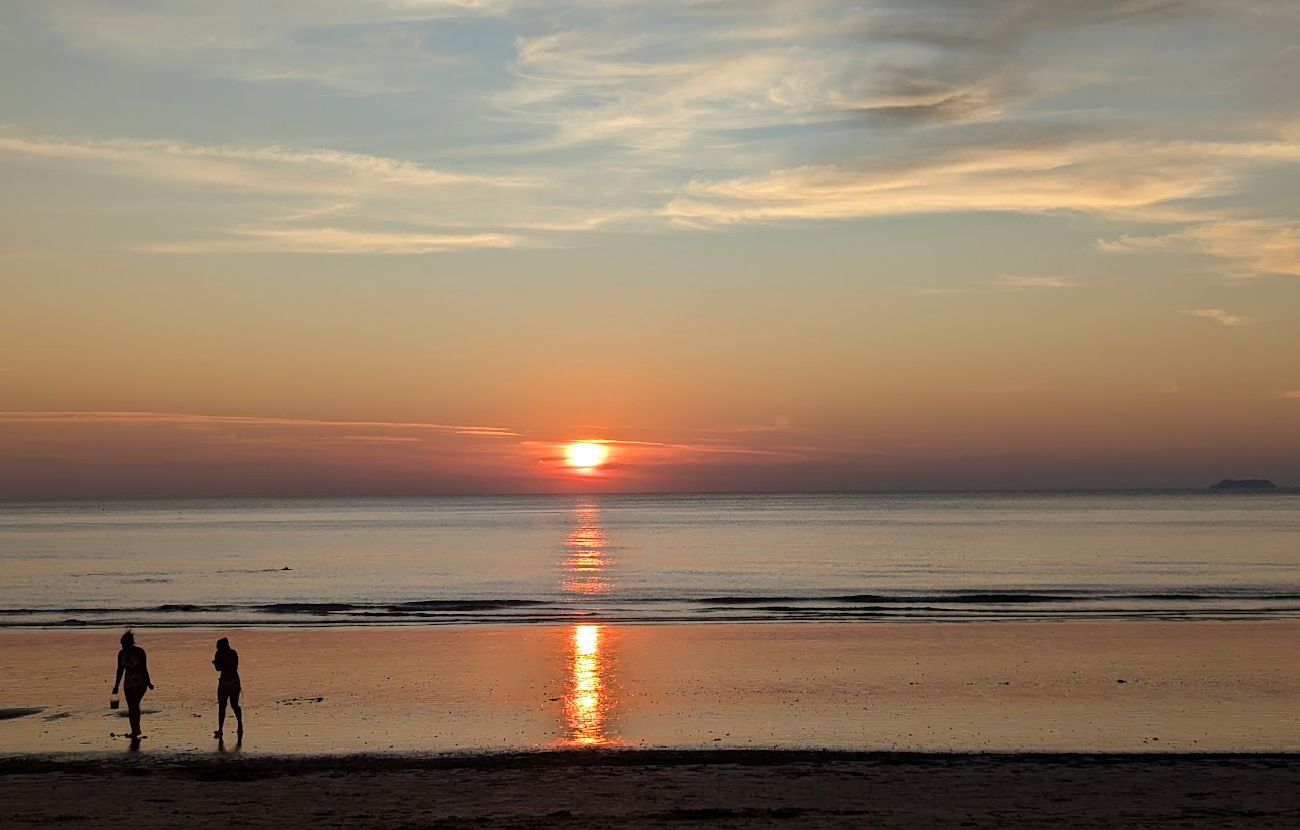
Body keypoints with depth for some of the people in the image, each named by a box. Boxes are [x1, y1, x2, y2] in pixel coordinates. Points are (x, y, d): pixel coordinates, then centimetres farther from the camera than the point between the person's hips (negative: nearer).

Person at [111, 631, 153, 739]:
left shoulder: (139, 652, -11)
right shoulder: (121, 654, 3)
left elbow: (144, 669, -9)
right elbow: (120, 670, 10)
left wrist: (148, 683, -5)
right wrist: (116, 686, 12)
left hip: (140, 682, -5)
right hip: (128, 683, 5)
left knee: (134, 705, -17)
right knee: (131, 706, 4)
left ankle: (135, 729, -16)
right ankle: (135, 730, 12)